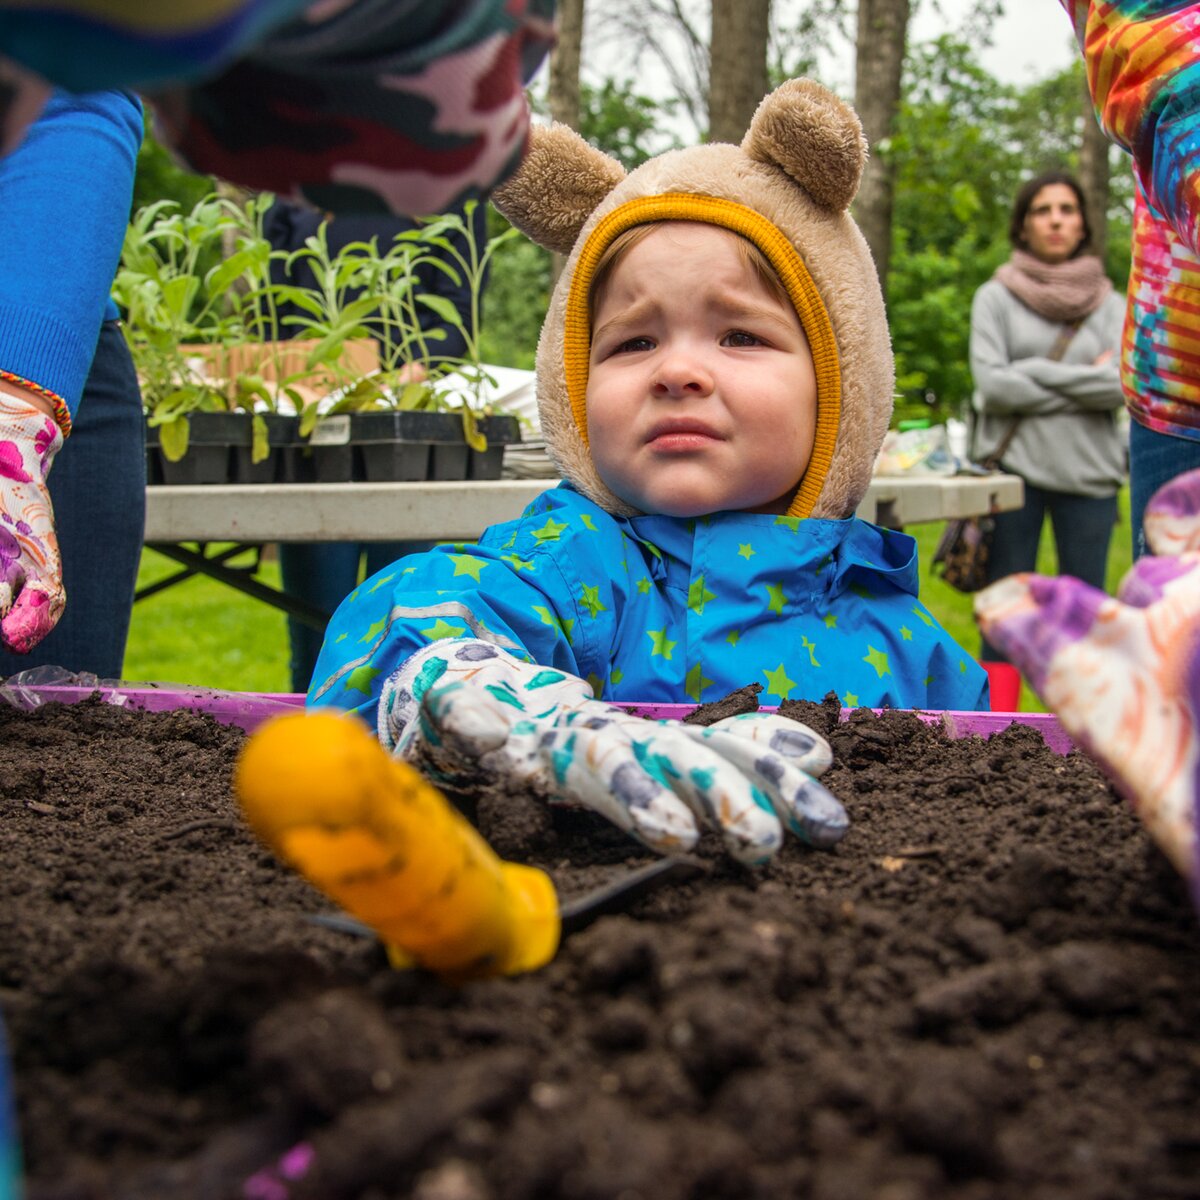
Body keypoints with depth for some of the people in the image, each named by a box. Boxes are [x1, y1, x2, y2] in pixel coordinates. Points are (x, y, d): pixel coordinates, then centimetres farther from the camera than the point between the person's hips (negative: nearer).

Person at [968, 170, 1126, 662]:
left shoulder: (1110, 304, 8)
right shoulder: (995, 297, 4)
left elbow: (1121, 384, -7)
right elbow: (991, 383, -9)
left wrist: (1034, 371, -8)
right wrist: (1085, 381, -6)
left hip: (1088, 469, 1)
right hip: (1013, 465, -1)